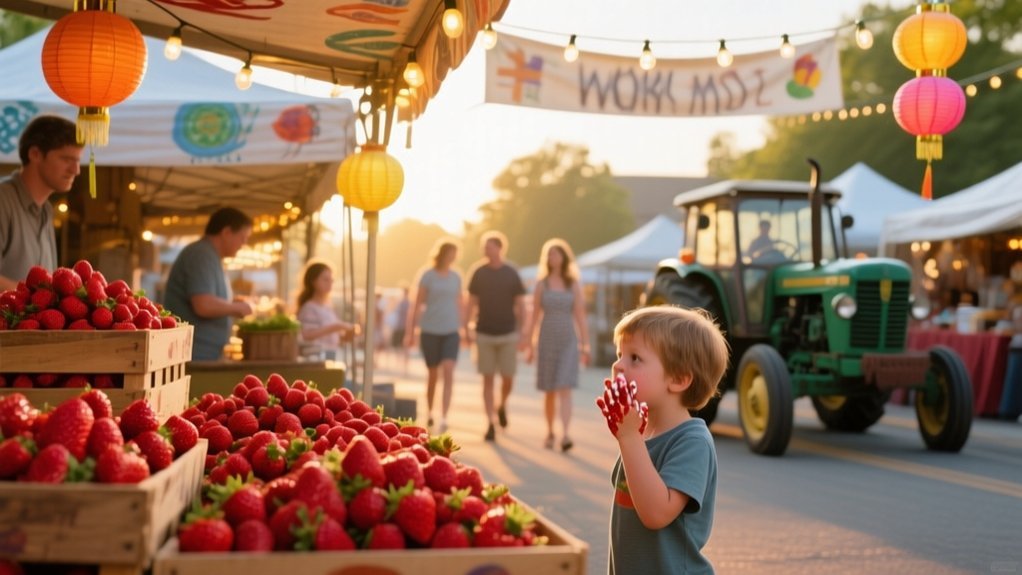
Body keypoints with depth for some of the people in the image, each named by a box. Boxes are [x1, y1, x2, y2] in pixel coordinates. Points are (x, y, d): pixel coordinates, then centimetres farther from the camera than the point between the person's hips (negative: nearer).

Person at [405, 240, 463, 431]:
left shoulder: (456, 277, 8)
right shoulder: (427, 276, -3)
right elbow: (417, 305, -2)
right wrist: (411, 331, -4)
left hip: (451, 331, 2)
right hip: (430, 331, -2)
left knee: (448, 372, -15)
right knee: (432, 373, 10)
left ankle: (444, 418, -19)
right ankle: (429, 412, 32)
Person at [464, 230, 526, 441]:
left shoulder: (512, 274, 0)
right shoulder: (478, 273, 1)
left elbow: (520, 306, 3)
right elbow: (471, 303, 5)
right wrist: (466, 329, -1)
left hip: (508, 334, 0)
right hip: (484, 334, 0)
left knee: (507, 378, 1)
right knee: (488, 379, 0)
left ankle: (502, 406, 32)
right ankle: (490, 424, 4)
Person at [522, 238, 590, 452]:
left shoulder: (574, 284, 5)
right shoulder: (542, 284, 5)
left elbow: (580, 316, 5)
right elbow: (535, 316, 7)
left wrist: (585, 346, 2)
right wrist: (529, 344, 5)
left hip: (568, 340, -1)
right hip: (547, 339, 1)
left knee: (565, 389, -12)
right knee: (549, 391, 8)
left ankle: (565, 435, -20)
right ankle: (549, 432, 22)